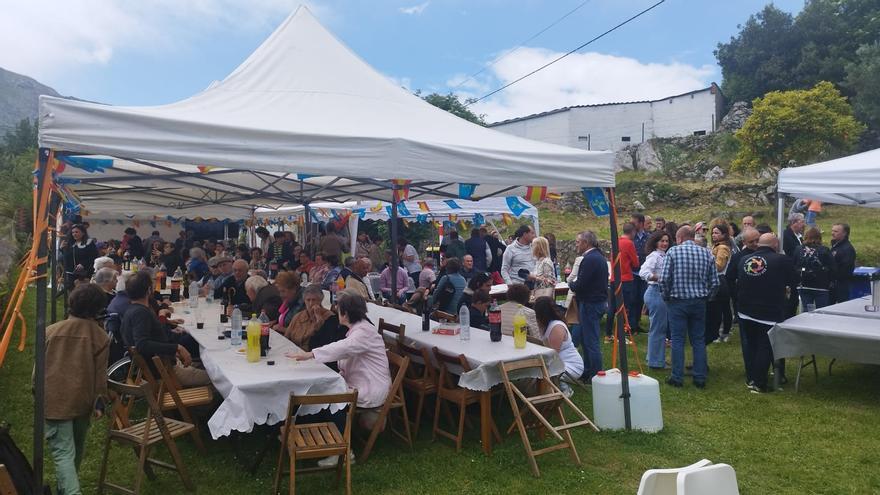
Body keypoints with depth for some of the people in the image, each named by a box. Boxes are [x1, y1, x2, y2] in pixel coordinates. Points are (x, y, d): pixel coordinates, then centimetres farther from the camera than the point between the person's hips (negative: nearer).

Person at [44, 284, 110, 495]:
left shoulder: (50, 331, -2)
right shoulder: (100, 336, -5)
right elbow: (100, 374, -4)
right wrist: (100, 402, 4)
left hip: (54, 401, -1)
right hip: (82, 401, 1)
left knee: (63, 452, -5)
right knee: (76, 448, 22)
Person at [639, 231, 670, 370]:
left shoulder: (663, 256, 15)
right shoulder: (654, 255, -14)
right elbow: (643, 272, -28)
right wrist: (659, 278, -32)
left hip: (662, 293, 10)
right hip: (656, 292, -10)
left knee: (660, 327, 17)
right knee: (658, 328, -4)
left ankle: (653, 357, 28)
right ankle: (656, 362, 5)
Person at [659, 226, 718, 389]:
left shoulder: (673, 252, -7)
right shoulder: (706, 253, 2)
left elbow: (664, 279, -13)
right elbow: (715, 282, 1)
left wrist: (666, 296, 2)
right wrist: (705, 296, 14)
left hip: (678, 302, -3)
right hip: (699, 302, 3)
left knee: (677, 340, 4)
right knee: (699, 340, 10)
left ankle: (677, 377, 7)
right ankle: (700, 378, 14)